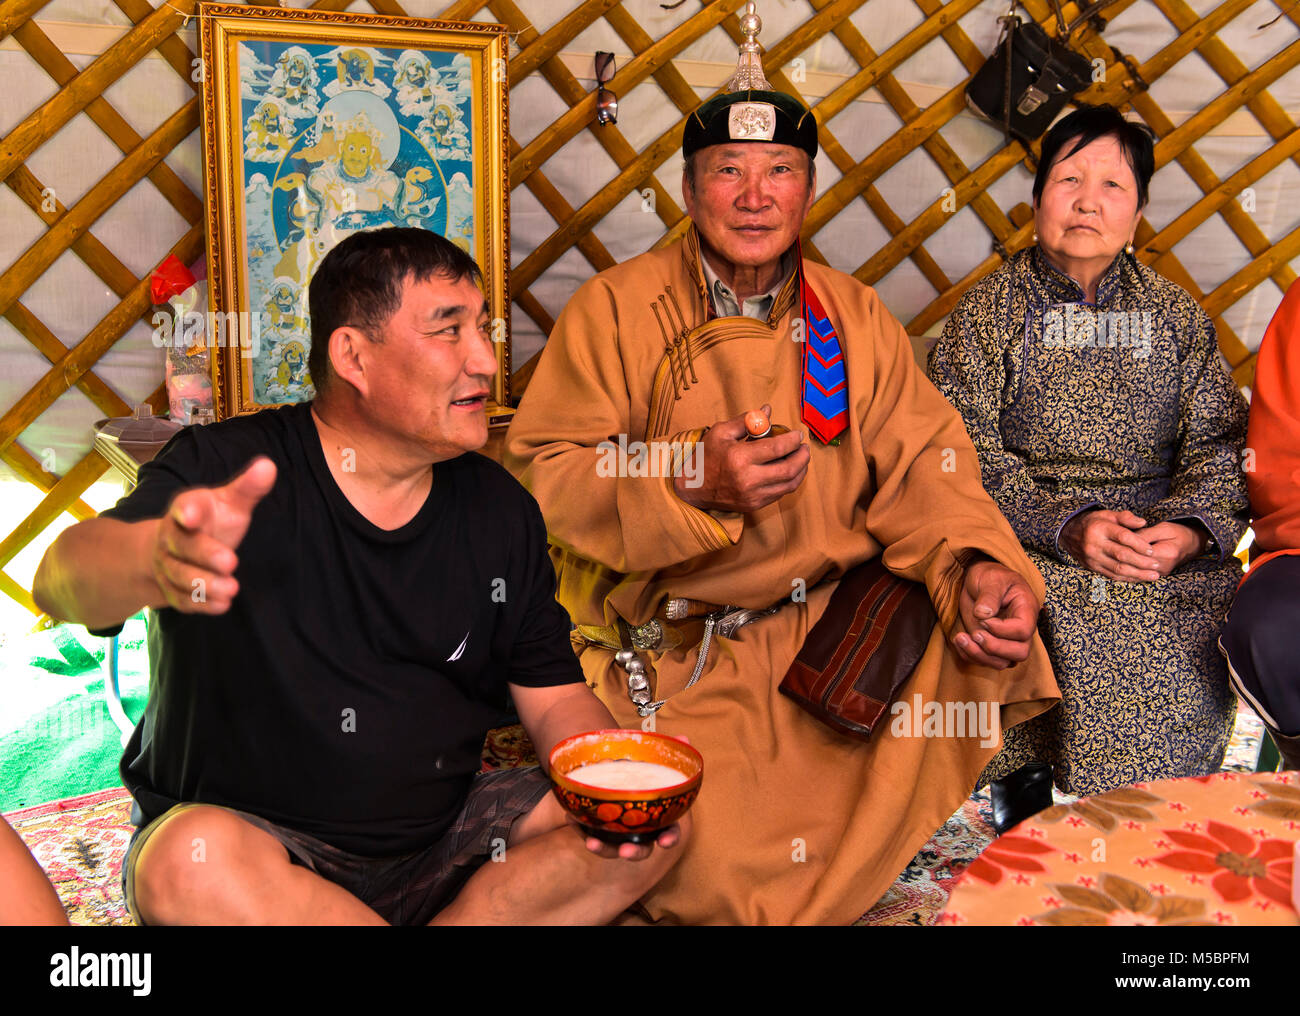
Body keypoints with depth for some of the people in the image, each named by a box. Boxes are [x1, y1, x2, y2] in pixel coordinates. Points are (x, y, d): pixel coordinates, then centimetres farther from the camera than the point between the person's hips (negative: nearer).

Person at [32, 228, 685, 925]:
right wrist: (155, 561, -51)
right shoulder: (226, 468, -11)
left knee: (648, 831, -13)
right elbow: (61, 581, -27)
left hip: (437, 843, 4)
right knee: (194, 863, -36)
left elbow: (554, 697, 5)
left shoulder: (501, 513, 2)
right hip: (257, 845, -3)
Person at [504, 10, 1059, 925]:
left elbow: (921, 465, 2)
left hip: (839, 628, 4)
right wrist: (694, 483, -22)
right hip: (681, 657, -3)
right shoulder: (617, 309, -2)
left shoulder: (854, 317, 9)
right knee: (718, 872, -24)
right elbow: (543, 475, -8)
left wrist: (972, 565, -19)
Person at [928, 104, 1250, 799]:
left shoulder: (1177, 316, 14)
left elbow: (1218, 442, 8)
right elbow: (966, 455, -6)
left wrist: (1191, 527, -14)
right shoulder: (986, 313, 4)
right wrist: (1067, 526, -19)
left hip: (1166, 544, 3)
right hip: (1027, 544, -2)